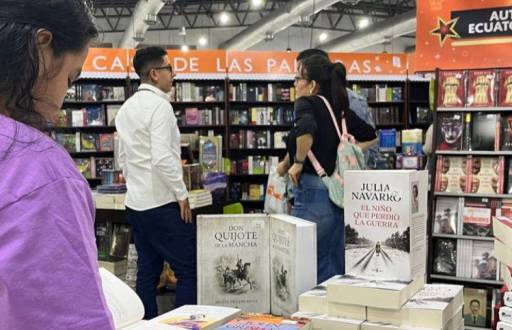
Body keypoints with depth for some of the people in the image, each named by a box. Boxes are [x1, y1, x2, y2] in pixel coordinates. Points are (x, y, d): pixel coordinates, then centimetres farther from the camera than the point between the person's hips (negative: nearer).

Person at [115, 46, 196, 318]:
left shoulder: (127, 107, 13)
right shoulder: (159, 105, -14)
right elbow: (162, 158, -22)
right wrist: (182, 194, -14)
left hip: (136, 203, 9)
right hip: (163, 204, -9)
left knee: (147, 271, 13)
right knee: (188, 271, -3)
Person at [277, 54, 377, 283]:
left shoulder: (307, 103, -8)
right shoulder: (340, 108, 13)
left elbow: (306, 130, -29)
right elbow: (370, 137, 23)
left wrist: (298, 162, -15)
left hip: (313, 191, -8)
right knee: (337, 265, 13)